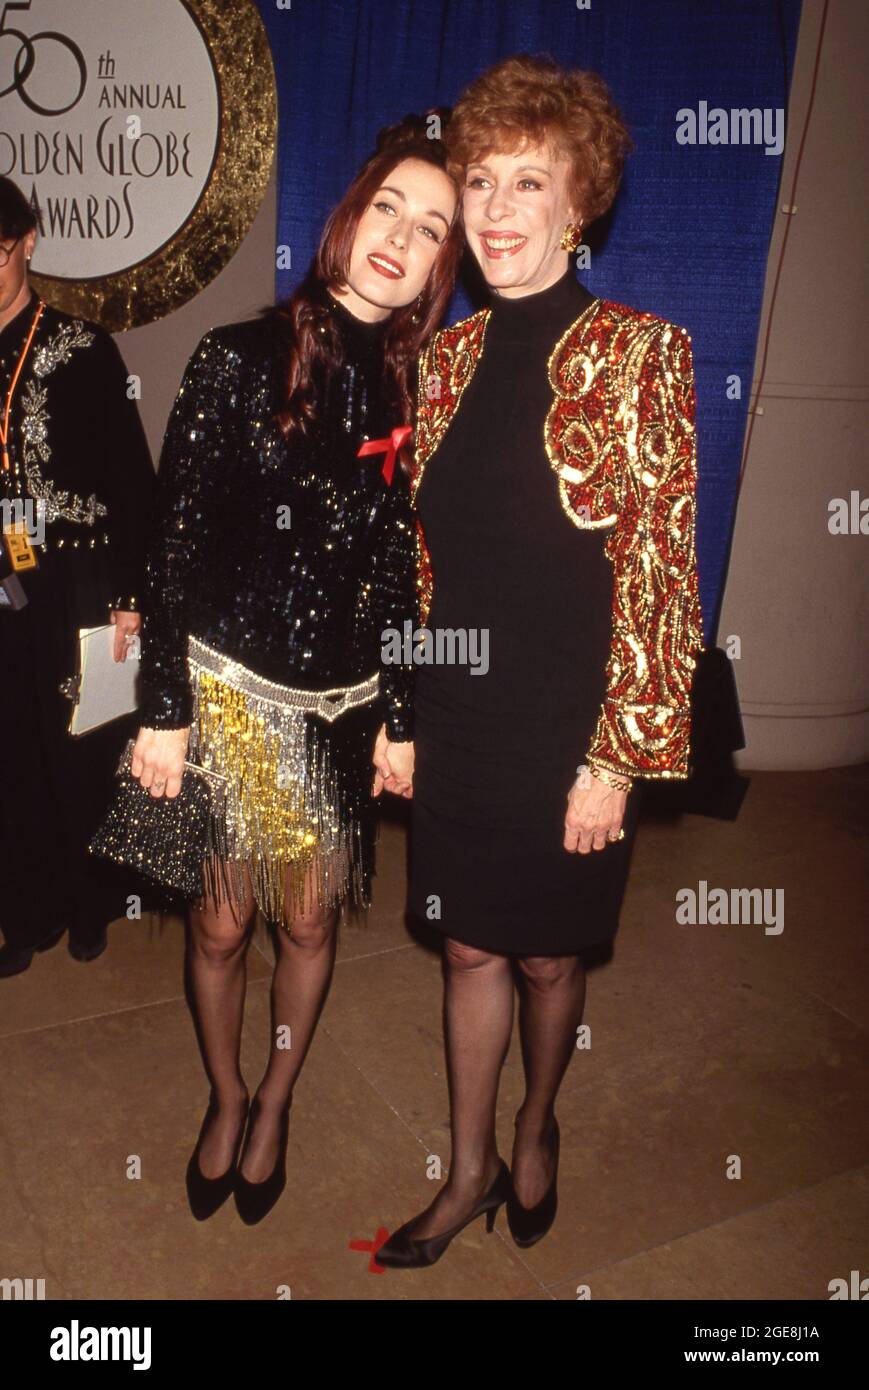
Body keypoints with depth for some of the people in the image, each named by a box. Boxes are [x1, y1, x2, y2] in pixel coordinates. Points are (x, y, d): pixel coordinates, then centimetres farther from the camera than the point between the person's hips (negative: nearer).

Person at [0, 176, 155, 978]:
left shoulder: (81, 349, -3)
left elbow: (132, 477, -5)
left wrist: (128, 596, -9)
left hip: (74, 593, -3)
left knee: (83, 752, 7)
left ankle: (91, 904, 29)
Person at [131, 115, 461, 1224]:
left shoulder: (414, 392, 1)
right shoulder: (240, 360, -8)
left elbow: (403, 570, 5)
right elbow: (173, 540, -7)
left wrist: (399, 714, 5)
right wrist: (163, 708, -9)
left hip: (345, 703, 3)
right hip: (229, 687, -2)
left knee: (309, 920, 14)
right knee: (222, 921, 10)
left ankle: (275, 1103, 40)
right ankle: (225, 1098, 39)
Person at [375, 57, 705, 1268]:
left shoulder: (637, 353, -10)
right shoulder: (451, 356, 6)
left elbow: (661, 577, -12)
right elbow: (426, 553, 9)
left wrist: (615, 758, -14)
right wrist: (402, 719, 9)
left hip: (568, 733, -4)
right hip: (457, 724, 4)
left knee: (548, 955, 15)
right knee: (470, 948, 16)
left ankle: (535, 1134, 45)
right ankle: (470, 1172, 38)